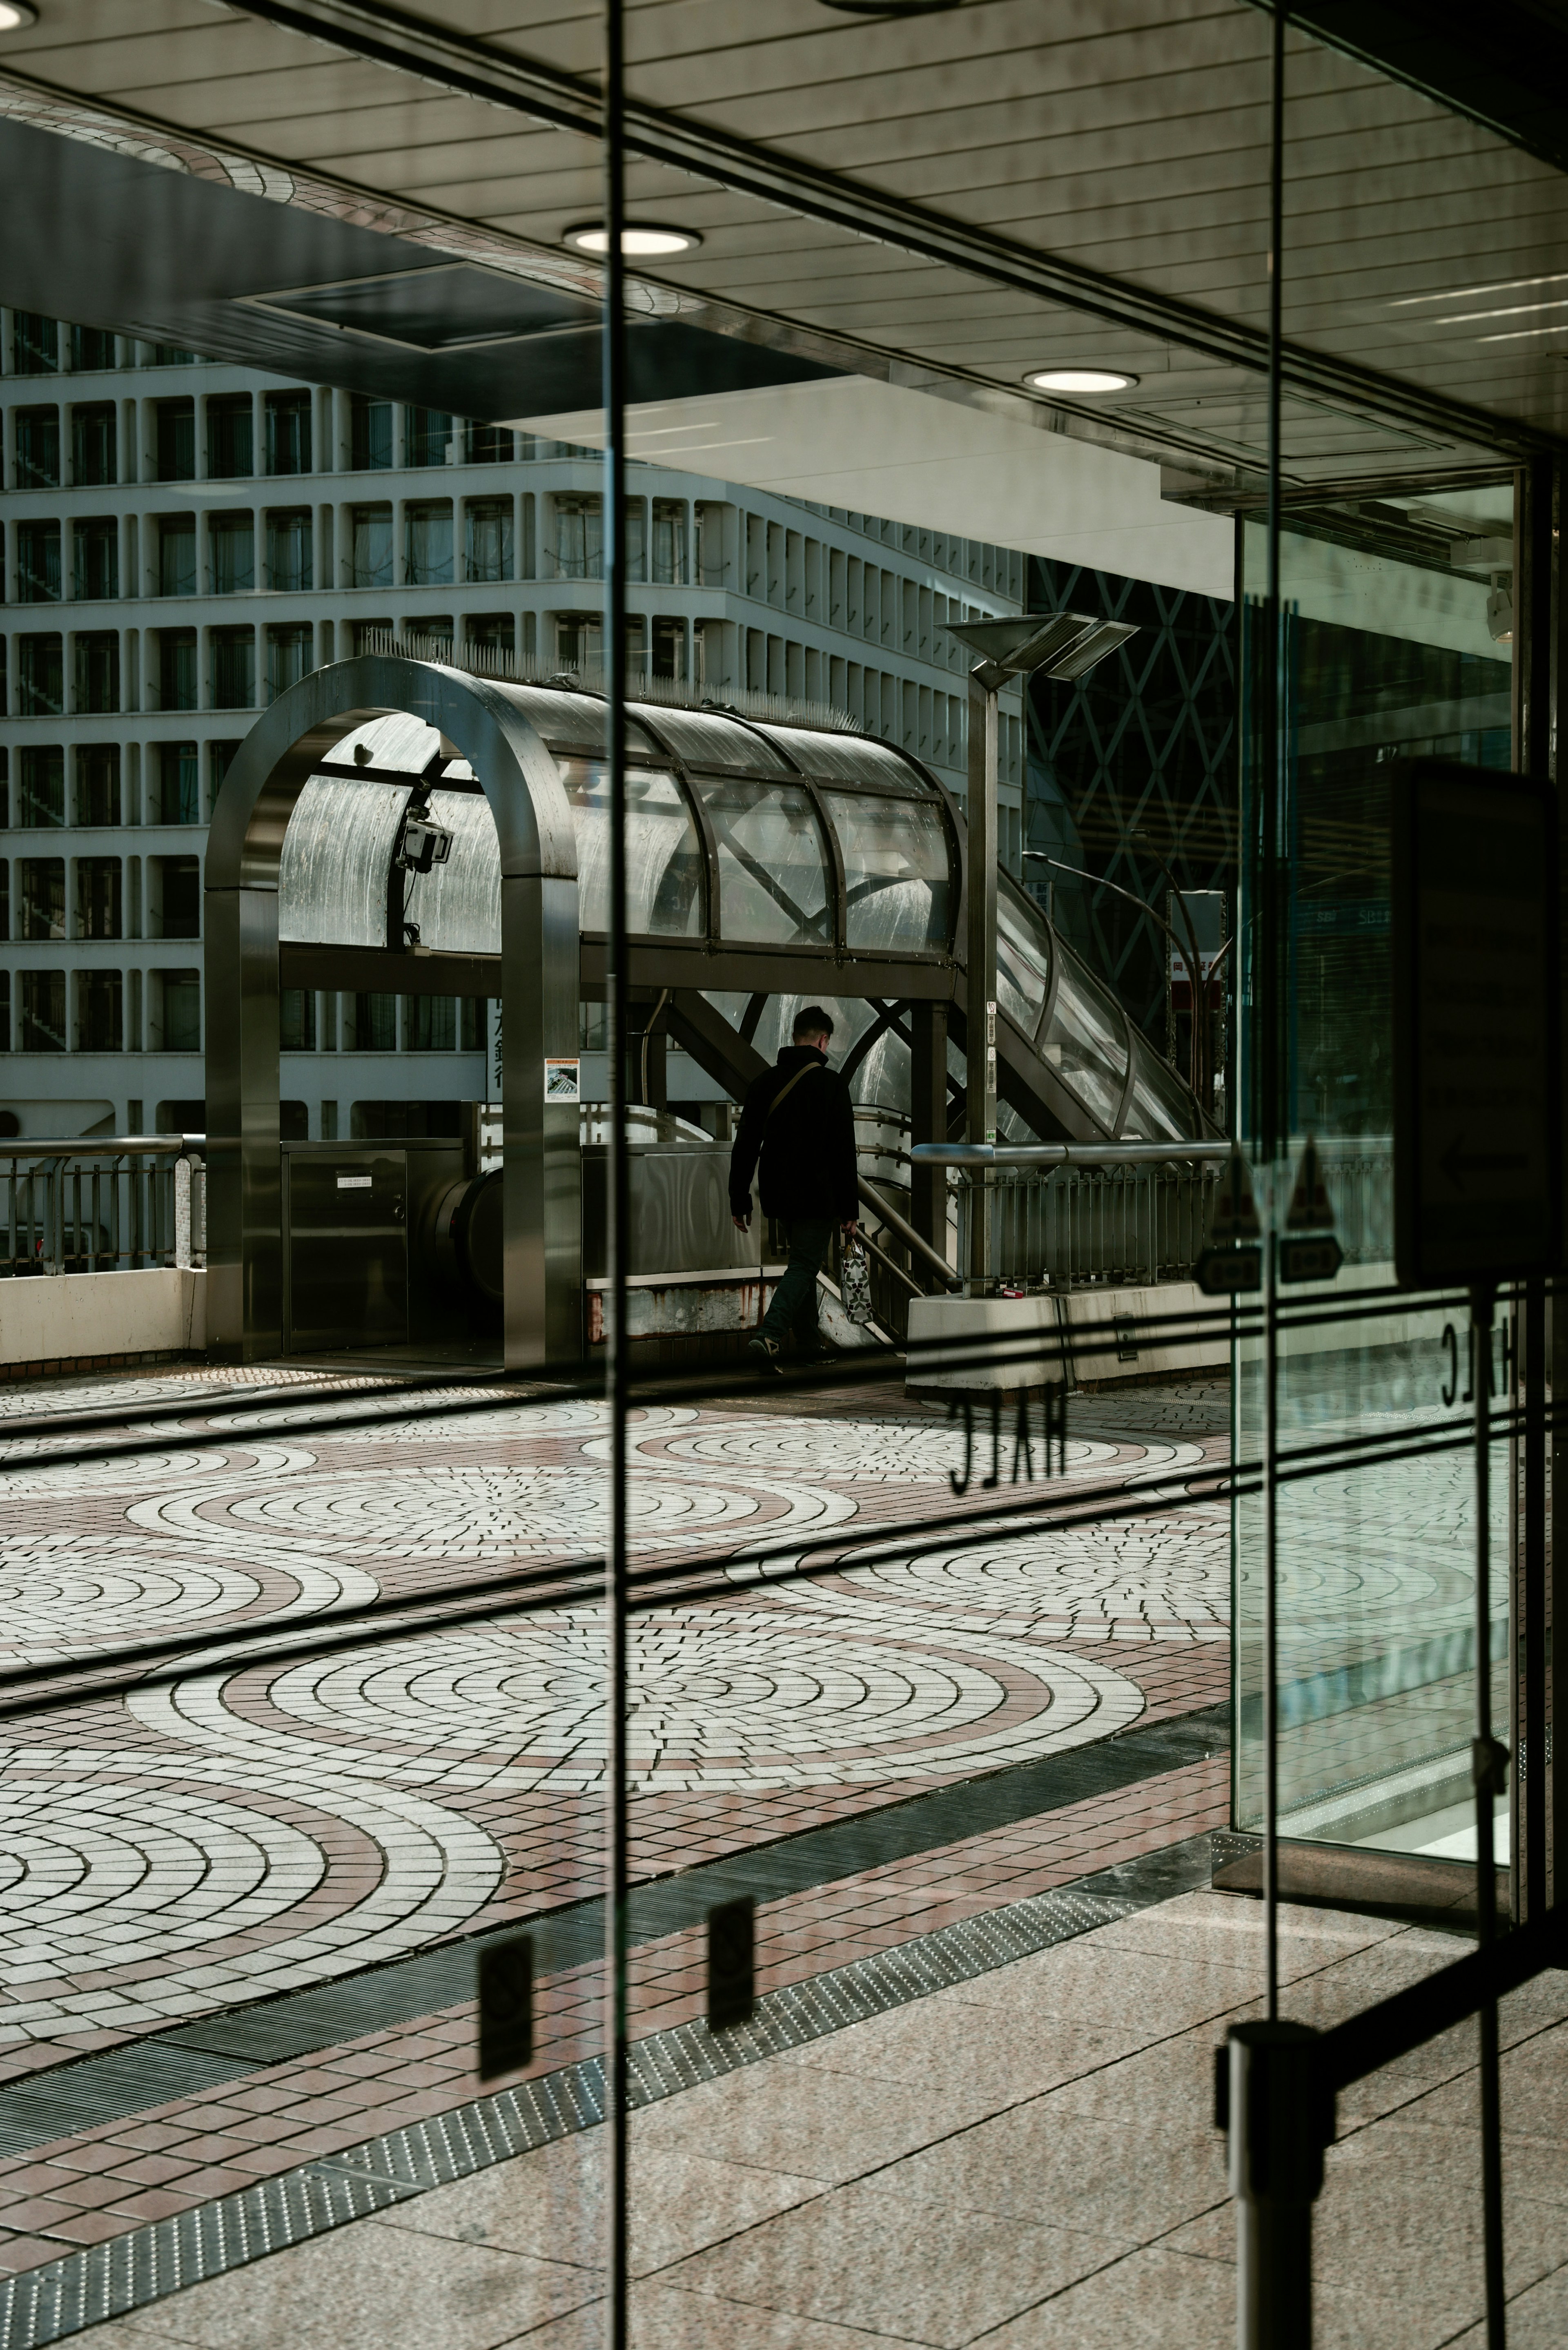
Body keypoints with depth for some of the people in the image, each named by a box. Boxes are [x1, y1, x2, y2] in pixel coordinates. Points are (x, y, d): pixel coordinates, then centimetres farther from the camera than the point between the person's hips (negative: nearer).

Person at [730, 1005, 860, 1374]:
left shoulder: (767, 1080, 5)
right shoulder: (830, 1084, -10)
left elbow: (745, 1145, 6)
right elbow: (844, 1153, -12)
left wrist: (739, 1201, 11)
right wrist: (849, 1211, -8)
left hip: (779, 1195, 6)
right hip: (817, 1197, -6)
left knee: (804, 1261, 21)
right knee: (803, 1267, -3)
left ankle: (809, 1343, 23)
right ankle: (770, 1337, -23)